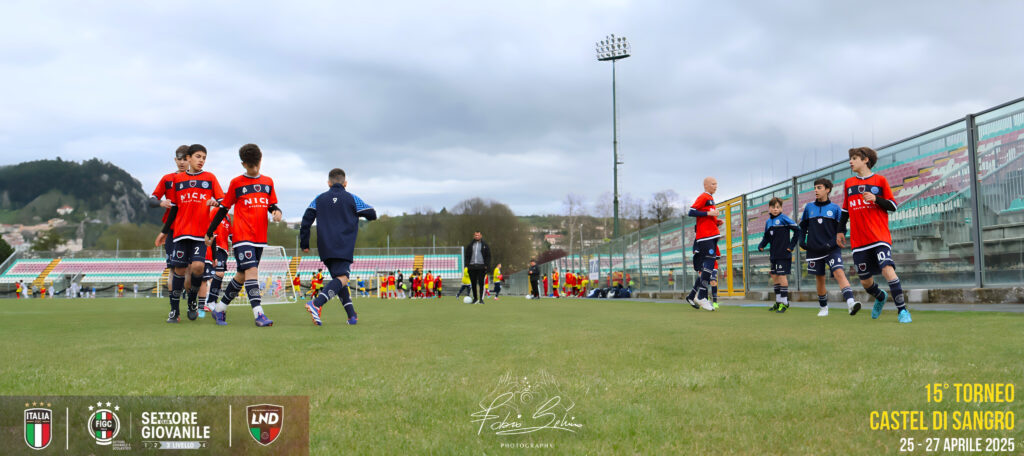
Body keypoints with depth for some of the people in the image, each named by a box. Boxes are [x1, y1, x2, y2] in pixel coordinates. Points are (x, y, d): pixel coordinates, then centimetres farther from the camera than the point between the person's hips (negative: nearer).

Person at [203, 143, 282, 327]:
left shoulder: (268, 182, 12)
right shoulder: (236, 183, 2)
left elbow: (272, 205, 18)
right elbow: (224, 208, 7)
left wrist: (276, 211, -6)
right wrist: (209, 232, 10)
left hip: (260, 237, 5)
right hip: (241, 236, -5)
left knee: (242, 275, 10)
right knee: (251, 271, -18)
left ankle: (220, 309, 25)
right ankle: (258, 314, -22)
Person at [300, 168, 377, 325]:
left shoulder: (319, 199, 15)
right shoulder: (351, 199, 8)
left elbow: (306, 220, 9)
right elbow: (372, 215, 13)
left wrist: (304, 244, 16)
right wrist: (359, 211, 35)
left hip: (325, 248, 5)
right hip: (343, 248, -4)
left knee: (338, 277, 14)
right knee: (342, 278, -14)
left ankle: (352, 316, 8)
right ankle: (316, 304, -38)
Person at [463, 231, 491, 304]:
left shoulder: (485, 245, 8)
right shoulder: (469, 245, 13)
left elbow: (488, 256, 5)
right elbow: (466, 256, 13)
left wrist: (486, 265, -6)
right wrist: (467, 265, 1)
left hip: (481, 267, -2)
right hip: (472, 267, 2)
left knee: (481, 283, -8)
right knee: (473, 283, 4)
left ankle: (481, 299, -7)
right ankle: (475, 298, 14)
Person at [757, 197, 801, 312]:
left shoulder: (783, 218, -8)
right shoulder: (768, 221, 12)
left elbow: (797, 230, -11)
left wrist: (791, 245, -10)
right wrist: (761, 246, 3)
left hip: (783, 255, -7)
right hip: (773, 255, 7)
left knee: (782, 276, -7)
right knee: (774, 277, 10)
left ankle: (784, 302, 0)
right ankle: (778, 301, 19)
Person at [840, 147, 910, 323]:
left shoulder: (880, 180, 4)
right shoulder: (848, 184, 14)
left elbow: (893, 206, 2)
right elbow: (845, 210, 22)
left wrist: (876, 199, -14)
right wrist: (841, 231, 18)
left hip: (880, 237, -4)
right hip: (858, 240, 4)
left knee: (887, 270, -24)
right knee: (865, 281, 6)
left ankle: (902, 310, -16)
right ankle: (880, 297, 38)